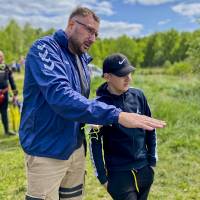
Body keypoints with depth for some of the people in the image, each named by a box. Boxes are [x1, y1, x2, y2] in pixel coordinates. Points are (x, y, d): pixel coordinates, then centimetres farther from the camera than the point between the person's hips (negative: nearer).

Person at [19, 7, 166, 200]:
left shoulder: (82, 59, 9)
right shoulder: (45, 49, -16)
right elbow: (60, 96, -32)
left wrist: (92, 121, 2)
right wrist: (117, 115, -37)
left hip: (75, 147, 8)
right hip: (47, 151, -7)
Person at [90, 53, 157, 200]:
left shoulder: (138, 95, -2)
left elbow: (150, 129, 8)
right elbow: (95, 143, -9)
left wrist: (152, 161, 9)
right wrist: (102, 177, -7)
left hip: (144, 170, 5)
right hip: (118, 173, -4)